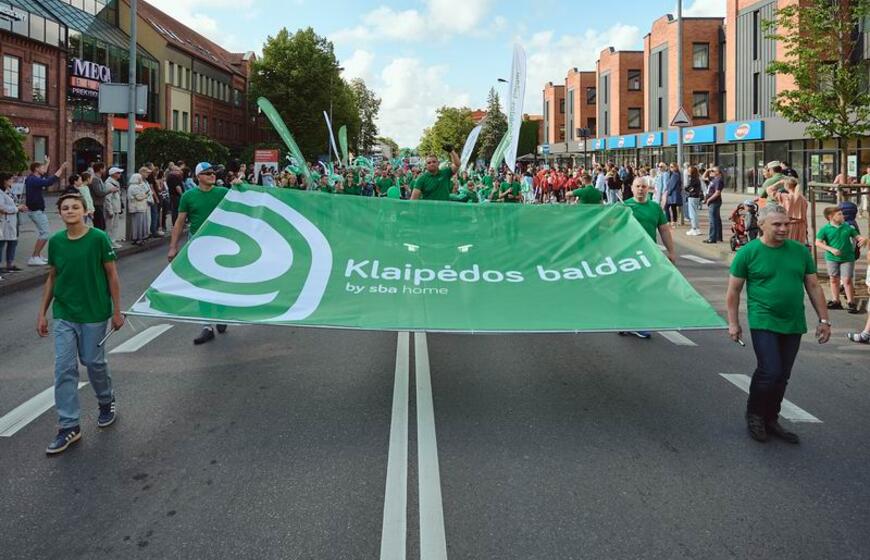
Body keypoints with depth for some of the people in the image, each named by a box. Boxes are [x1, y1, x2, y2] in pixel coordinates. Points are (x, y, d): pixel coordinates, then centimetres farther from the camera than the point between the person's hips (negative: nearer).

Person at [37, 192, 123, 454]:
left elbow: (112, 275, -5)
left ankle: (106, 402, 37)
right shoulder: (55, 241, 2)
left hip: (94, 314, -3)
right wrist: (42, 313, 9)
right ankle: (69, 427, 6)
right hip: (63, 315, 3)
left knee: (93, 362, 8)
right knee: (64, 368, 0)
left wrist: (117, 311, -6)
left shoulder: (99, 238, -10)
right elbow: (52, 278, 10)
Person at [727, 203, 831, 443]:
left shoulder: (800, 251, 7)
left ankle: (770, 420, 26)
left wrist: (824, 319, 9)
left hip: (793, 325, 5)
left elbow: (813, 287, 13)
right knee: (769, 372, -12)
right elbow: (733, 291, 0)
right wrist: (733, 323, -2)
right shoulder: (748, 252, -5)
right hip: (764, 323, -4)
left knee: (782, 377, 10)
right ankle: (754, 415, 12)